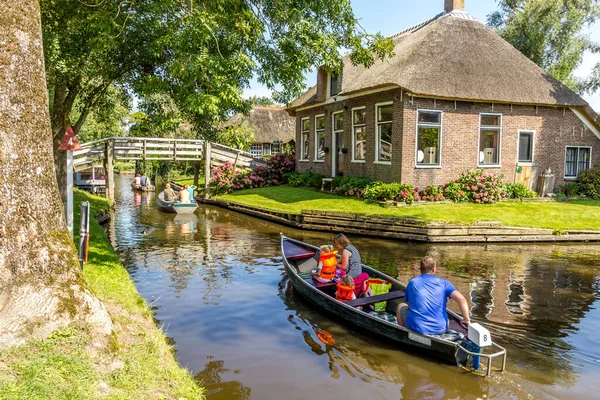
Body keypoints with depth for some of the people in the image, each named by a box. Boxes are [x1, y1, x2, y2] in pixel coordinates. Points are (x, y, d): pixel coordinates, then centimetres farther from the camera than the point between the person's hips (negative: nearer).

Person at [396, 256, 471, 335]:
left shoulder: (412, 283, 7)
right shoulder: (443, 283, 4)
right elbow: (461, 299, -8)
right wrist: (466, 320, 2)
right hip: (440, 330, 1)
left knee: (401, 306, 28)